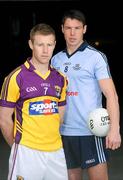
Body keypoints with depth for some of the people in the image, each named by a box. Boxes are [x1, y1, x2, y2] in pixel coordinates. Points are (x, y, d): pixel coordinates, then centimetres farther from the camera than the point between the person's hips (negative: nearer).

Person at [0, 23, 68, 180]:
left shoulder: (60, 79, 9)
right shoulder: (16, 77, -6)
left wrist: (50, 140, 11)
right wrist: (18, 146, 3)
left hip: (56, 151, 5)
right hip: (27, 152, -5)